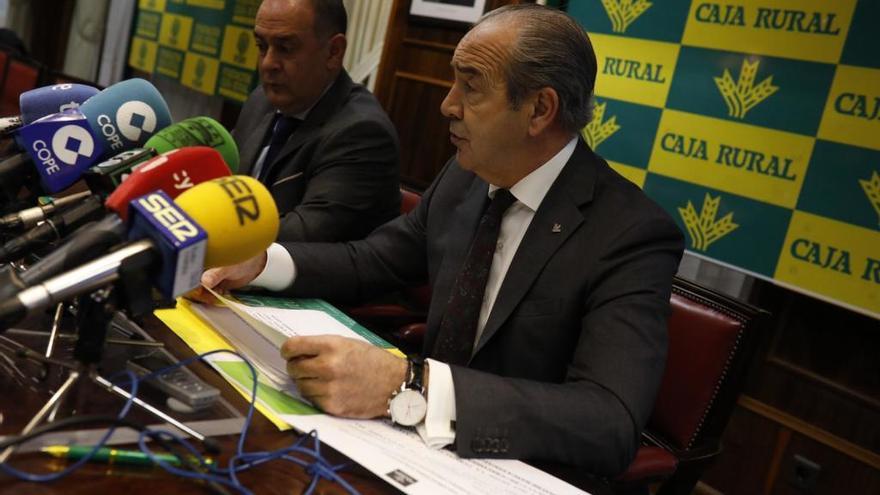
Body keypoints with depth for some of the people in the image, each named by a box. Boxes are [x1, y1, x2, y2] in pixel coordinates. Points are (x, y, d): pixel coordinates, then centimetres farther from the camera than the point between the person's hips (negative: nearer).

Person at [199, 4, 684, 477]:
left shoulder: (633, 236, -21)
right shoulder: (464, 178, -2)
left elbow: (612, 424, -32)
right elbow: (369, 261, 11)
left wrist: (408, 386, -42)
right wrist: (260, 261, -8)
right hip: (429, 444, 6)